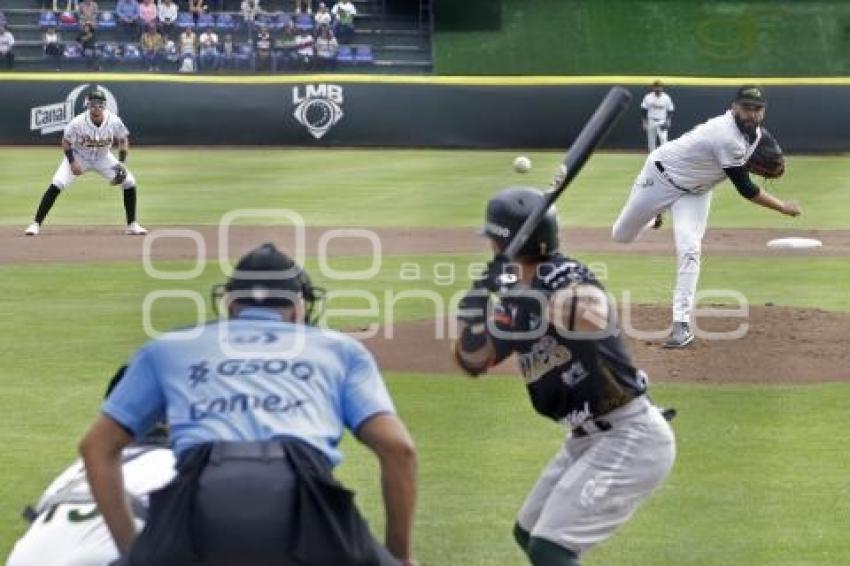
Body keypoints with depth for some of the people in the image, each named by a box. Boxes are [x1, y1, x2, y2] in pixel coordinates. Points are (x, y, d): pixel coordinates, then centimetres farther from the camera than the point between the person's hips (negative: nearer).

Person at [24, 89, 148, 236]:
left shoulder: (114, 121, -23)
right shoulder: (78, 122, -28)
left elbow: (123, 140, -5)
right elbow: (66, 141, -12)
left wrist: (121, 163, -15)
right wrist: (72, 163, -22)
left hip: (103, 158, 2)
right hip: (79, 157, -2)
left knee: (129, 183, -9)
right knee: (56, 185, -21)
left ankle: (132, 225, 5)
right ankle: (36, 223, -12)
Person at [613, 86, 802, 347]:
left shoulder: (755, 132, -10)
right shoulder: (728, 138, -36)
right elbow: (745, 189, -30)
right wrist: (783, 207, -23)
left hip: (695, 191, 5)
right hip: (661, 176, -5)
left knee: (689, 250, -16)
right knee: (622, 235, 13)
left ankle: (682, 324, -14)